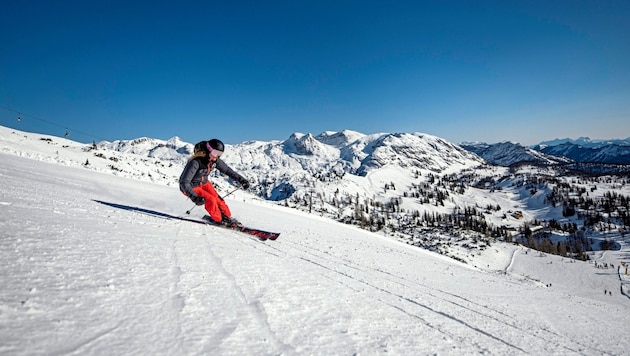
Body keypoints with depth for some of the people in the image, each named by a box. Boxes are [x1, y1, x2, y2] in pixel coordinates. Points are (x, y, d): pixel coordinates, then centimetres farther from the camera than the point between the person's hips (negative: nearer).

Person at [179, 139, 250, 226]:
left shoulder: (215, 160, -16)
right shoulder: (195, 162, -35)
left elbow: (227, 170, -2)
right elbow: (184, 183, -37)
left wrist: (241, 179, -7)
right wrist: (194, 197, -49)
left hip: (203, 183, 6)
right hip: (191, 187, -6)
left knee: (217, 199, -8)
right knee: (210, 199, -20)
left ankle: (227, 217, 13)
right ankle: (218, 219, 2)